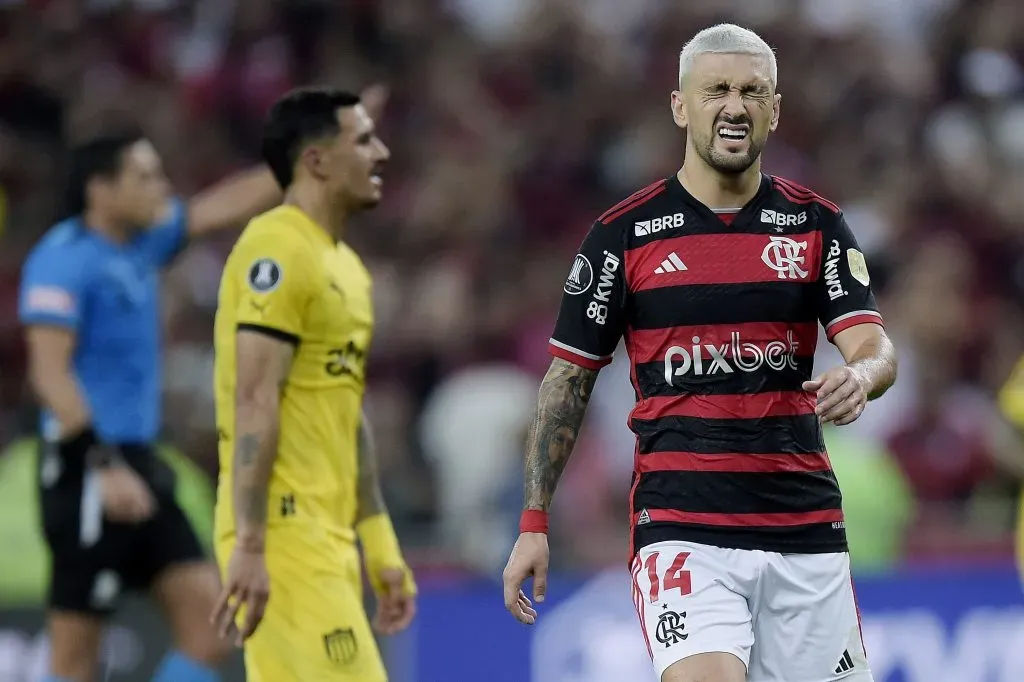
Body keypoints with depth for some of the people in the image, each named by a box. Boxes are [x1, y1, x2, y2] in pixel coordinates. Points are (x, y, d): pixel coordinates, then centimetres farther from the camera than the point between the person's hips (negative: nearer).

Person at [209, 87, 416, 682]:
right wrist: (249, 548, -24)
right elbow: (254, 406, -19)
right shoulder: (278, 252, -12)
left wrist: (381, 547, 21)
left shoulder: (344, 265, 18)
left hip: (328, 538, 9)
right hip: (284, 533, -9)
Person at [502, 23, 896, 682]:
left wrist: (860, 375, -28)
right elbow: (568, 380, 7)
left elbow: (875, 348, -3)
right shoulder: (624, 233, 2)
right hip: (680, 526, -3)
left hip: (805, 528, 3)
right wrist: (534, 523, 2)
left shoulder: (817, 225, 7)